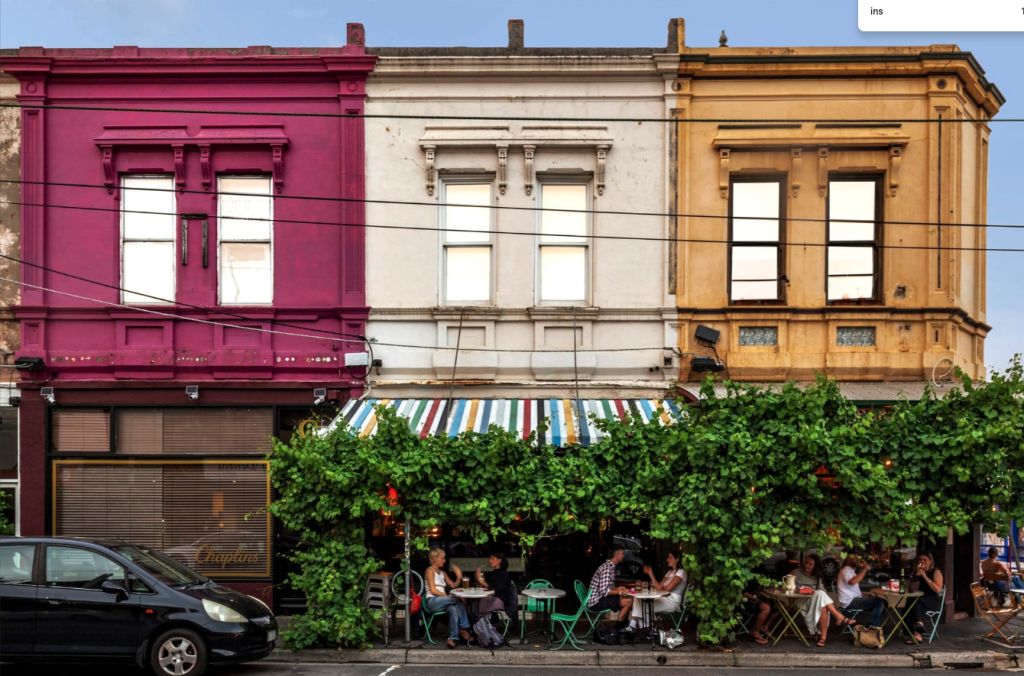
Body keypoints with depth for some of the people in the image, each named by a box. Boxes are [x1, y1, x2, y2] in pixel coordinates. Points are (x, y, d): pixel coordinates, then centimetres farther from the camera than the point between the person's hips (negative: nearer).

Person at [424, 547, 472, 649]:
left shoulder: (442, 573, 24)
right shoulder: (430, 571, 0)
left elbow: (453, 585, 19)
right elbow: (433, 590, -10)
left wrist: (459, 577, 2)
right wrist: (447, 596, -16)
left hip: (443, 601, 6)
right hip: (432, 601, -6)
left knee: (453, 609, -30)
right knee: (457, 599, -30)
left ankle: (452, 638, -38)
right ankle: (463, 628, -28)